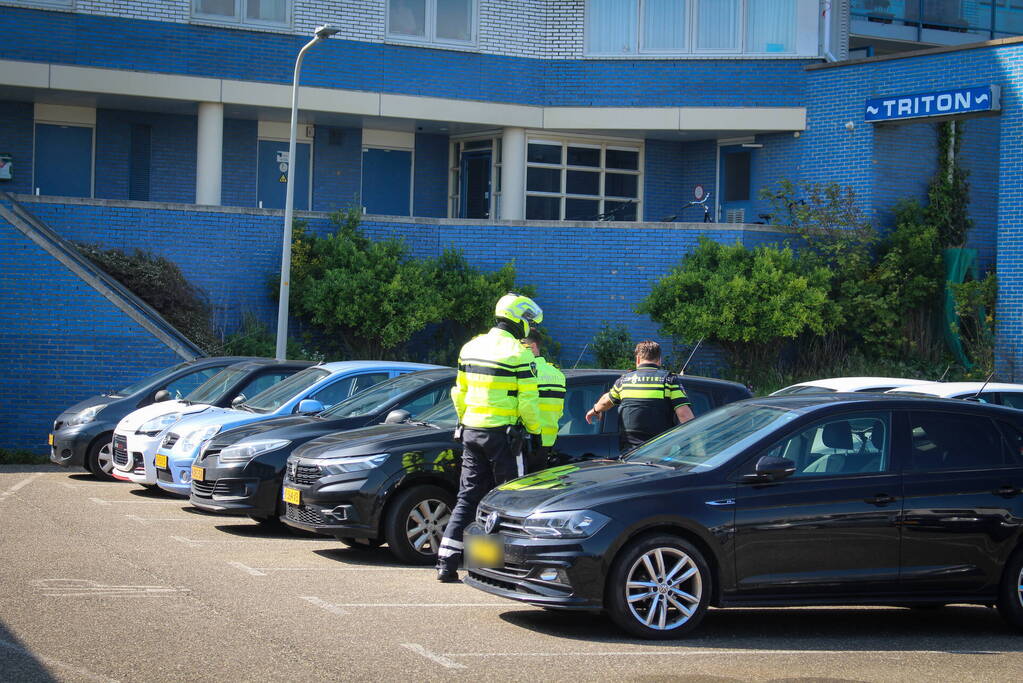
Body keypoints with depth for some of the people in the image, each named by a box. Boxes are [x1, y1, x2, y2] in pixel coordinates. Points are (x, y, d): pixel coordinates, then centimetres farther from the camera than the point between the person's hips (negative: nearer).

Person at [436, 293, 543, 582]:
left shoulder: (471, 347, 10)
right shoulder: (518, 354, -11)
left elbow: (459, 393, 16)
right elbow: (527, 401, -11)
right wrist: (534, 429, 3)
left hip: (471, 431, 6)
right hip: (503, 434, -6)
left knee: (467, 497, 9)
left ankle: (446, 562, 3)